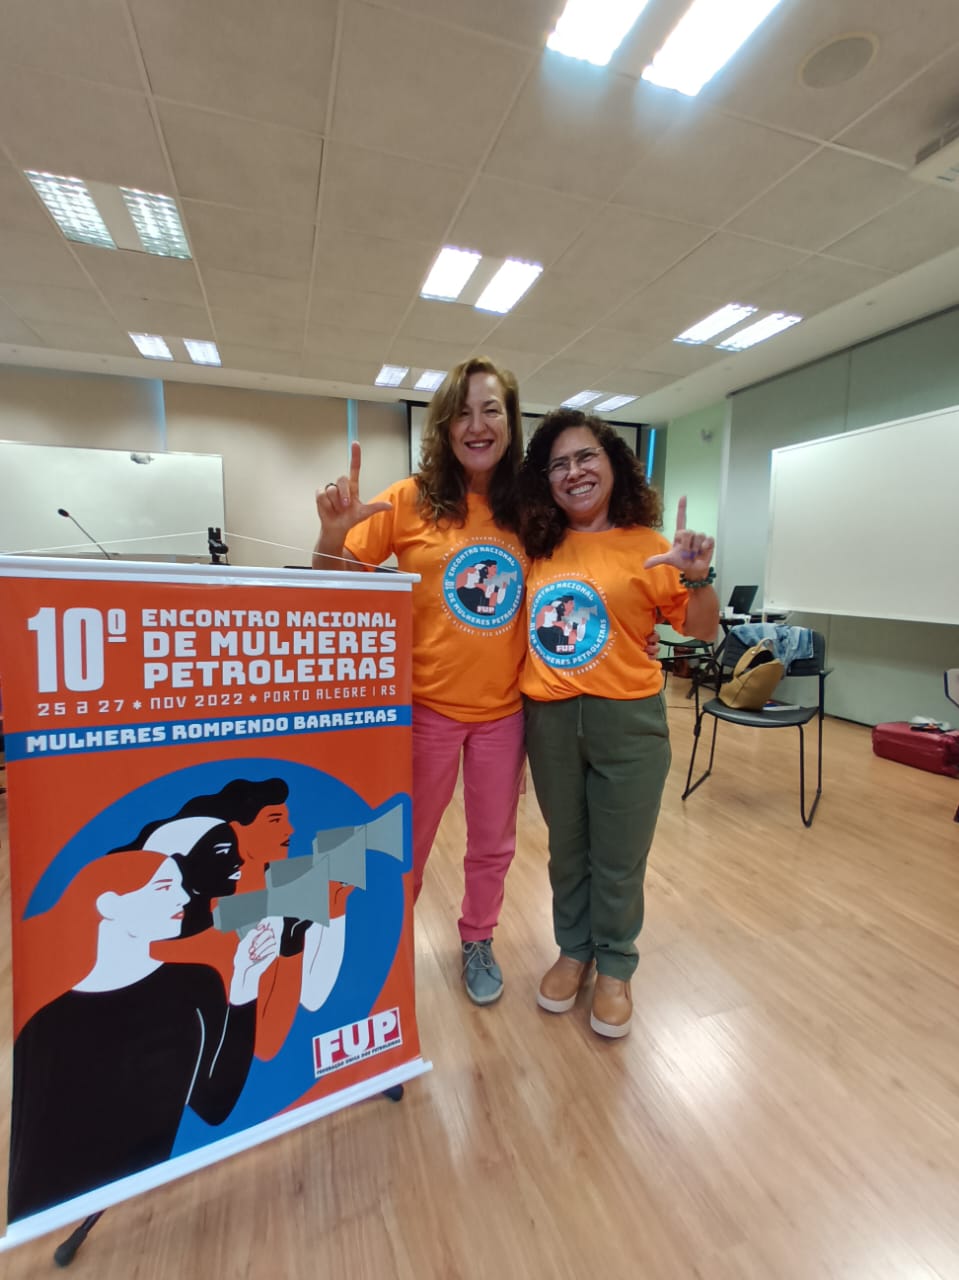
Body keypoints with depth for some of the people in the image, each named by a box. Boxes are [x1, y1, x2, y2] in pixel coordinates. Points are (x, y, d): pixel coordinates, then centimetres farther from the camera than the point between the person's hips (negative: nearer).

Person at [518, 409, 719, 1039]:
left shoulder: (647, 547, -5)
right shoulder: (539, 547, 2)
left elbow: (705, 631, -3)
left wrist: (698, 577, -20)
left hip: (627, 721, -2)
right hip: (548, 719, 3)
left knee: (619, 858, 13)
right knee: (567, 848, 19)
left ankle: (615, 968, 38)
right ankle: (574, 951, 43)